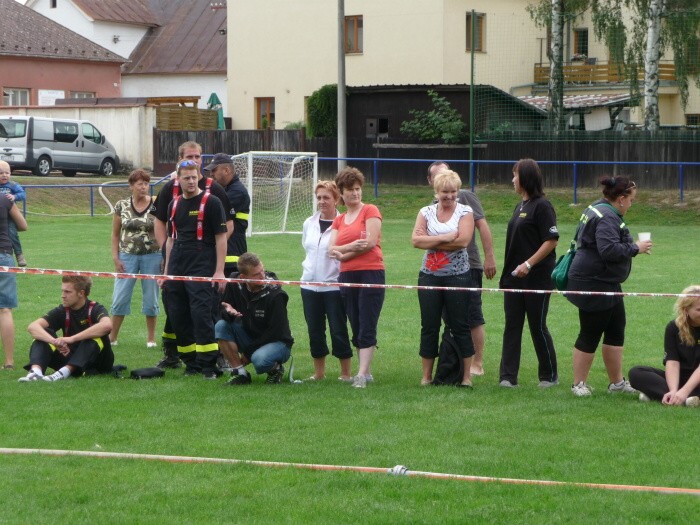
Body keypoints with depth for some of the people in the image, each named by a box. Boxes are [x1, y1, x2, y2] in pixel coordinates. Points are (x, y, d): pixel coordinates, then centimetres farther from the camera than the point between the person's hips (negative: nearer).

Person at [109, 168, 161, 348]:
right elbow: (115, 234, 7)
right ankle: (112, 337, 9)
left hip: (152, 256, -1)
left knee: (151, 298, 5)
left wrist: (165, 258, -6)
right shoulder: (122, 206, 2)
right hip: (128, 256, 1)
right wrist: (115, 257, -1)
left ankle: (151, 338, 15)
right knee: (120, 298, 0)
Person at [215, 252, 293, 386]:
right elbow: (223, 312, -1)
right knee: (221, 326, -19)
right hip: (250, 337, 5)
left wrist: (247, 352, -18)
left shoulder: (274, 293, -23)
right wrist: (229, 312, -28)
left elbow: (276, 332, -19)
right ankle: (240, 373, -11)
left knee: (259, 360, -37)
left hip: (277, 342, -5)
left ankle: (276, 368, 0)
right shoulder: (235, 284, -10)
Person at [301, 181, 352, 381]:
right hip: (309, 285, 6)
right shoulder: (309, 223, 11)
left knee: (338, 330, -2)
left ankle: (346, 372, 7)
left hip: (333, 284, -5)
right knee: (314, 331, 9)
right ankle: (318, 371, 19)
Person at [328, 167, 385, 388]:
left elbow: (370, 242, -10)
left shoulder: (370, 211, 1)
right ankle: (367, 372, 15)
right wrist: (352, 247, -14)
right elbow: (332, 249, 5)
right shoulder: (339, 220, 17)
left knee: (367, 328, -9)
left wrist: (342, 252, -2)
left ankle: (362, 374, -14)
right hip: (347, 276, 6)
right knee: (356, 329, 8)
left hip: (370, 273, -6)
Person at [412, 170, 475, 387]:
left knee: (460, 326, 0)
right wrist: (445, 238, -15)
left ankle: (467, 376, 4)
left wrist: (431, 242, -10)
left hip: (458, 277, -3)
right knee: (429, 326, 5)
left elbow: (463, 240, -15)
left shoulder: (465, 212, 0)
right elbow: (416, 239, -6)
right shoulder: (426, 212, 8)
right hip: (429, 276, 3)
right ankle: (426, 375, 12)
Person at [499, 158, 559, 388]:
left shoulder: (541, 206, -13)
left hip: (537, 278, -8)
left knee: (538, 326, 1)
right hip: (514, 277, 8)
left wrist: (528, 264, -22)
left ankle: (549, 376, 15)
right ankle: (508, 376, 3)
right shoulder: (520, 206, 14)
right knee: (512, 326, 3)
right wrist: (508, 270, 14)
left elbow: (551, 240, -18)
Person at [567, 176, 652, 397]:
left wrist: (632, 246, 13)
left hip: (606, 283, 11)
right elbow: (610, 250, -31)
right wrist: (635, 248, -18)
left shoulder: (598, 210, 14)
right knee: (590, 334, -2)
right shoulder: (606, 218, -21)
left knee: (616, 330, 13)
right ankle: (579, 384, 8)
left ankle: (617, 382, 20)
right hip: (593, 285, -11)